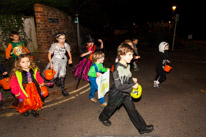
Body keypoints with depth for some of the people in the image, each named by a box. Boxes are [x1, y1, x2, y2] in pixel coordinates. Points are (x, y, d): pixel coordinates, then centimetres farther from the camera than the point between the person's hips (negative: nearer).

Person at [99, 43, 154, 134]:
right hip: (116, 94, -6)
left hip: (126, 93, 6)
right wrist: (132, 86, -25)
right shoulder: (118, 68, -32)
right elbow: (119, 86, -31)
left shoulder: (128, 65, -5)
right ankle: (103, 117, 50)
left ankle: (142, 128, 28)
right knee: (111, 108, 19)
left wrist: (132, 79, -4)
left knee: (132, 109, 14)